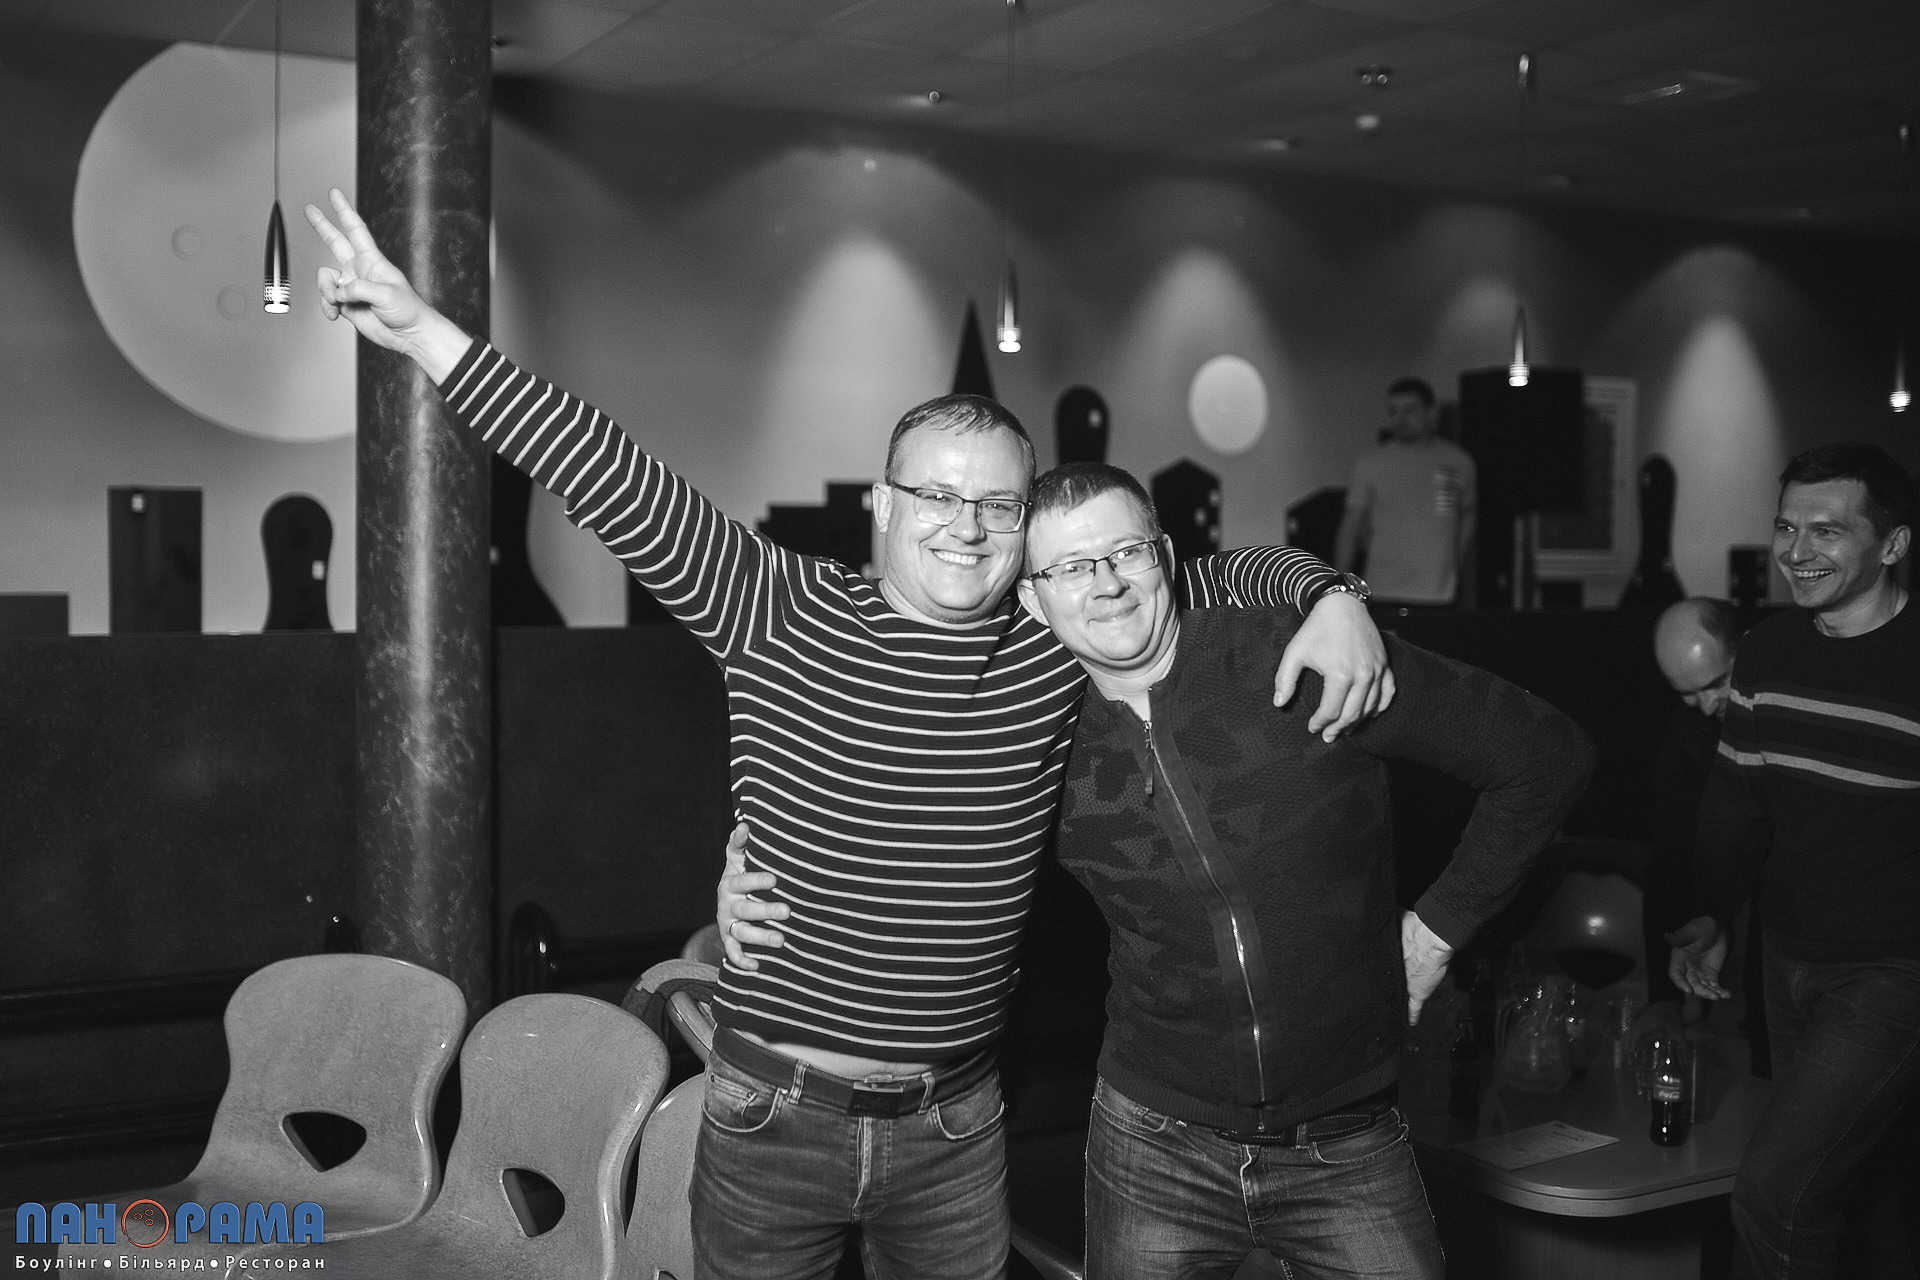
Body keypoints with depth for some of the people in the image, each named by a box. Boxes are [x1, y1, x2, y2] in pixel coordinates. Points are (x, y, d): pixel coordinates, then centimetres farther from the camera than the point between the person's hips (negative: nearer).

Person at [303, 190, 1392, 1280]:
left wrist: (1332, 601, -12)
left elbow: (1234, 570, 9)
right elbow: (616, 480, -15)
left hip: (956, 1128, 2)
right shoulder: (782, 615, -9)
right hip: (771, 1114, -1)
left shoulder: (1062, 646, -3)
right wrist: (421, 327, -18)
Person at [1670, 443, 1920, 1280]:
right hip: (1788, 957, 7)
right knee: (1833, 1173, 21)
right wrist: (1712, 917, 0)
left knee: (1772, 1196, -12)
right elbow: (1736, 799, 11)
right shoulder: (1767, 652, 2)